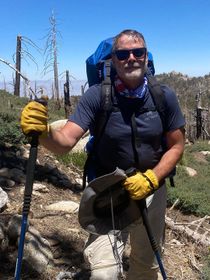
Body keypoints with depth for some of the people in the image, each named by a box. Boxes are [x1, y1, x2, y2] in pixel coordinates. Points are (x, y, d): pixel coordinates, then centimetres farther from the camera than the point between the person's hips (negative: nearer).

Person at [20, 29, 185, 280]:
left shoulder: (164, 96, -11)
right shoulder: (97, 96, -18)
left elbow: (176, 146, -4)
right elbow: (65, 142, -26)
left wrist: (150, 179, -18)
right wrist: (43, 132, -47)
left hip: (152, 191, 3)